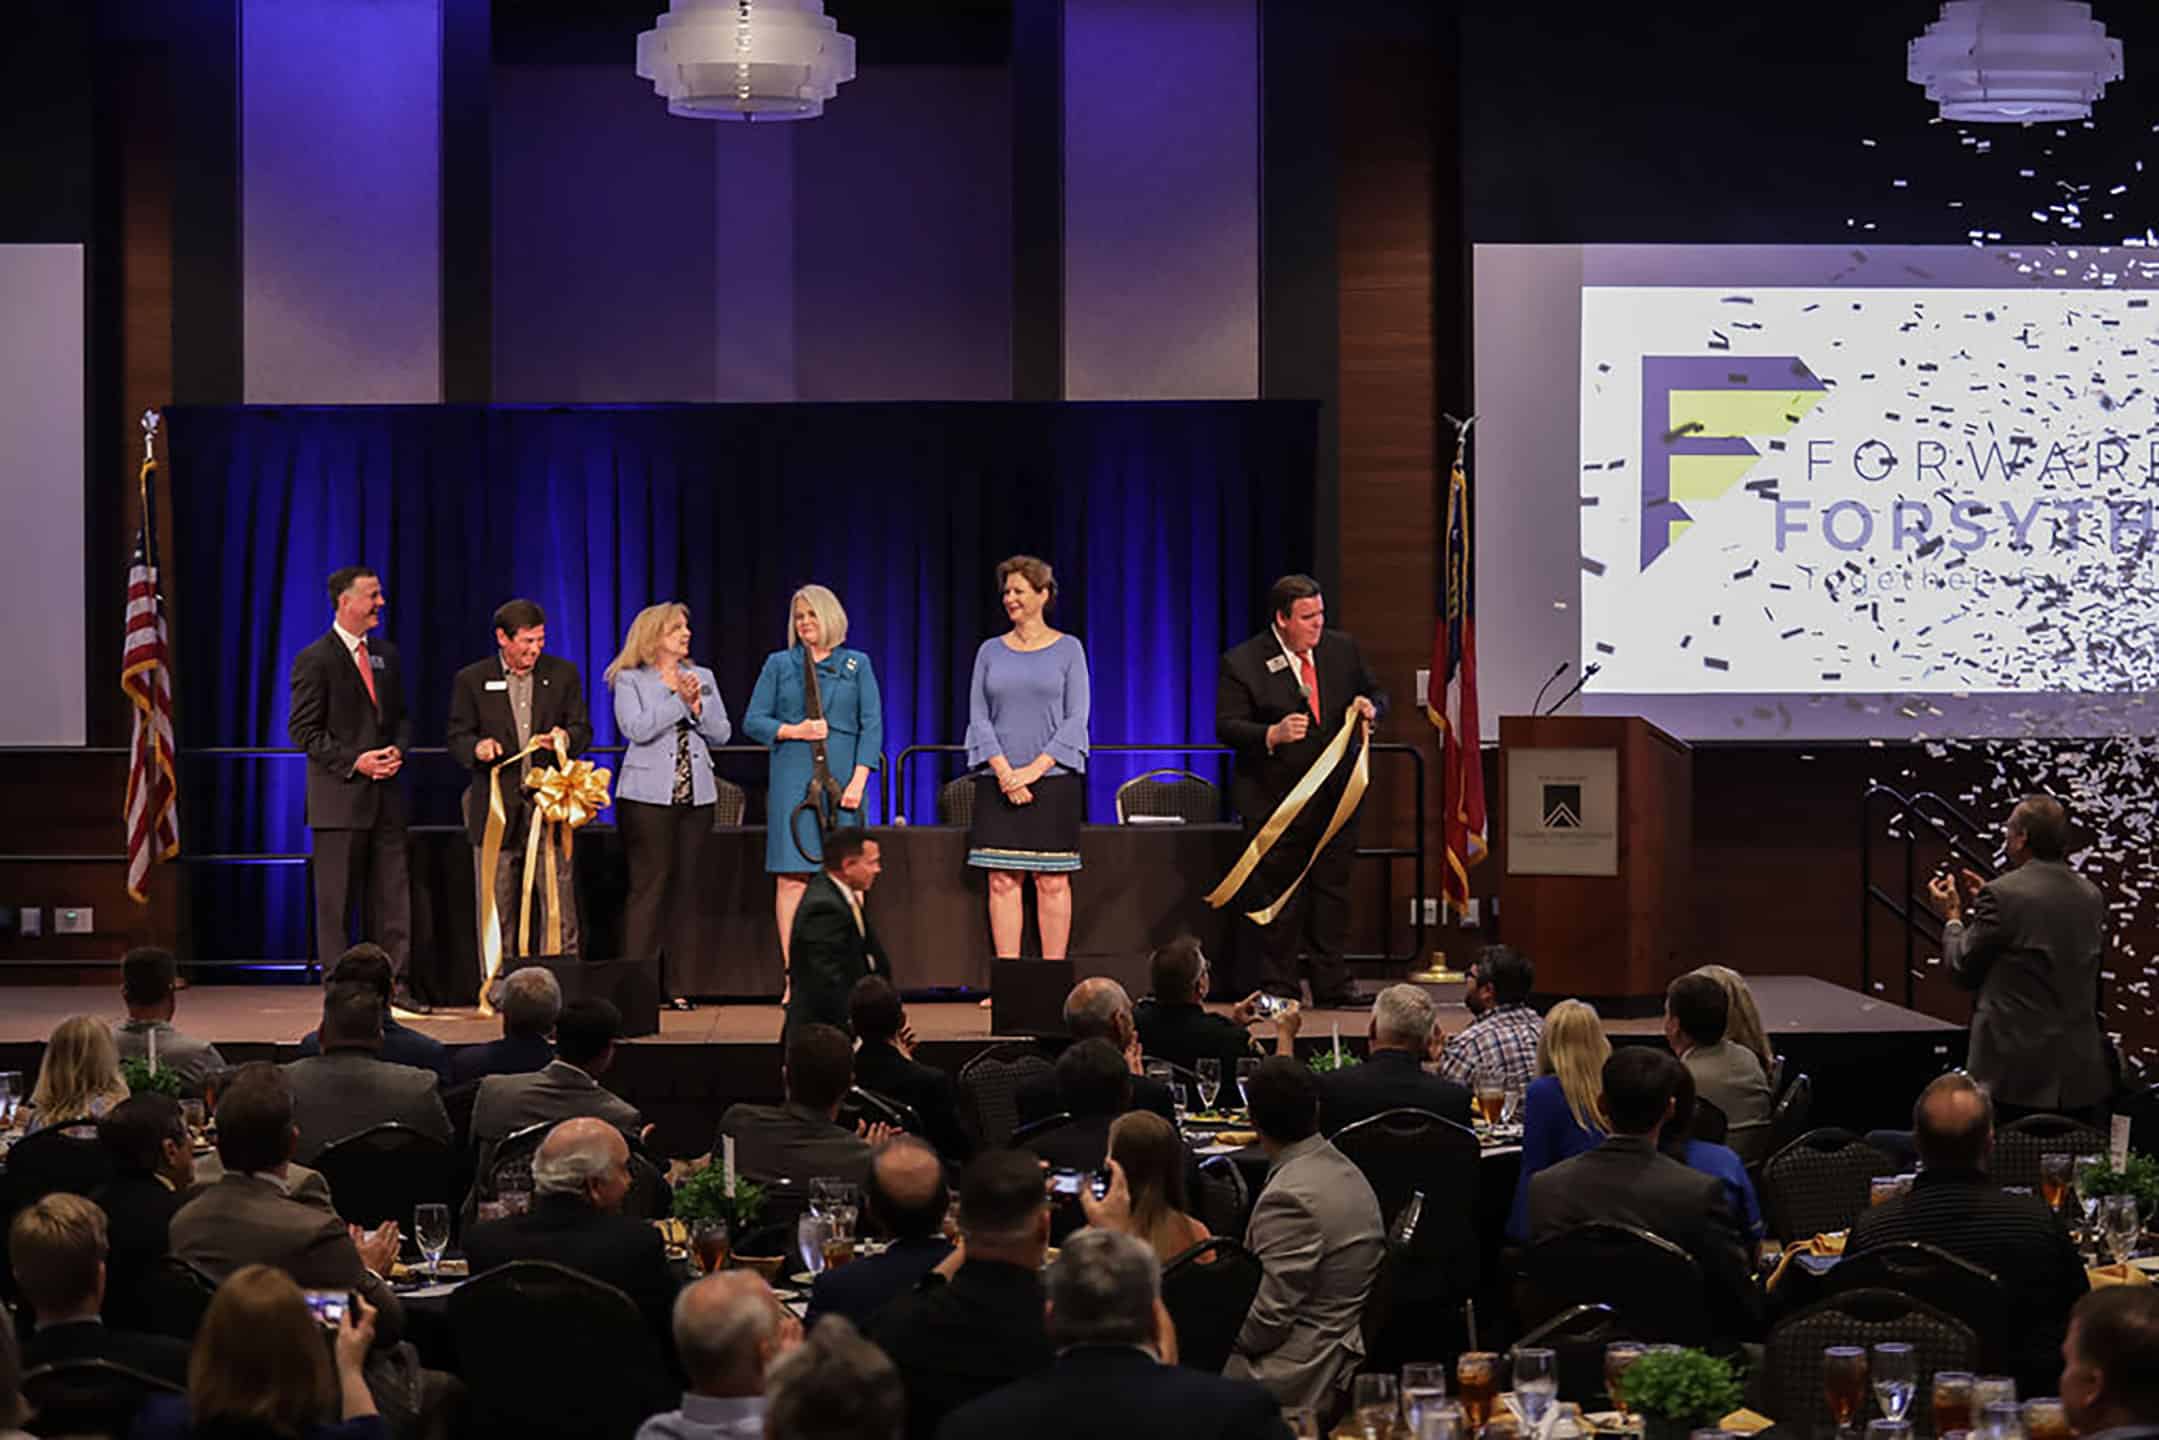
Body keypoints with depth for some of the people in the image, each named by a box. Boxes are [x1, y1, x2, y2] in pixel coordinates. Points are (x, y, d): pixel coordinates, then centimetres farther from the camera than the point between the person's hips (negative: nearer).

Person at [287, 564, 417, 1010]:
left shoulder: (386, 655, 14)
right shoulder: (315, 660, -7)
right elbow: (303, 729, -9)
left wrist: (398, 750, -1)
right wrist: (353, 761, -16)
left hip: (385, 793, 6)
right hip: (339, 796, -6)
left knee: (393, 894, 5)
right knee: (337, 901, -1)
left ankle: (395, 984, 10)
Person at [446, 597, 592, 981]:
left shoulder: (563, 674, 8)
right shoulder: (471, 680, 4)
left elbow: (583, 730, 10)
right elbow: (456, 738, 5)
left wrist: (566, 738, -13)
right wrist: (477, 747, -18)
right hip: (497, 810, -1)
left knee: (559, 903, -2)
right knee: (498, 911, 5)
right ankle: (498, 985, 11)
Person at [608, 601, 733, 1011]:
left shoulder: (702, 678, 16)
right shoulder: (630, 680, 2)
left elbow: (721, 733, 9)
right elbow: (637, 728, -14)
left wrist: (697, 705, -7)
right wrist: (678, 698, -13)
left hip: (696, 795, 5)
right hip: (648, 796, -4)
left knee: (686, 887, 3)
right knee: (650, 886, -8)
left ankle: (677, 986, 6)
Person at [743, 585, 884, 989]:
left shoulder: (856, 665, 11)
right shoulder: (779, 665, 11)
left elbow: (872, 725, 5)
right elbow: (753, 721, 8)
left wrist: (858, 779, -6)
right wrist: (792, 731, -9)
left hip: (842, 779, 0)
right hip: (792, 780, 0)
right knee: (792, 877, -6)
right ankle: (794, 974, -5)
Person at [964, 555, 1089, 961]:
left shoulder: (1067, 650, 3)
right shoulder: (991, 651, 10)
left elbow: (1076, 719, -2)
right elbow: (978, 718, 5)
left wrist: (1035, 768, -13)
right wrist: (1003, 770, -10)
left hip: (1053, 778, -2)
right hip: (998, 783, 2)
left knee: (1052, 882, -2)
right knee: (1002, 881, -1)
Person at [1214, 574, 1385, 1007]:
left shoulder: (1342, 649, 7)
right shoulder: (1242, 663, -7)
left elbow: (1375, 692, 20)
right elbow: (1226, 727, -10)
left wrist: (1370, 707, -5)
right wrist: (1272, 735, -27)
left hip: (1334, 798, 4)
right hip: (1274, 803, -4)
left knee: (1332, 890, 7)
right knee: (1277, 897, -1)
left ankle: (1332, 985, 14)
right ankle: (1276, 988, 6)